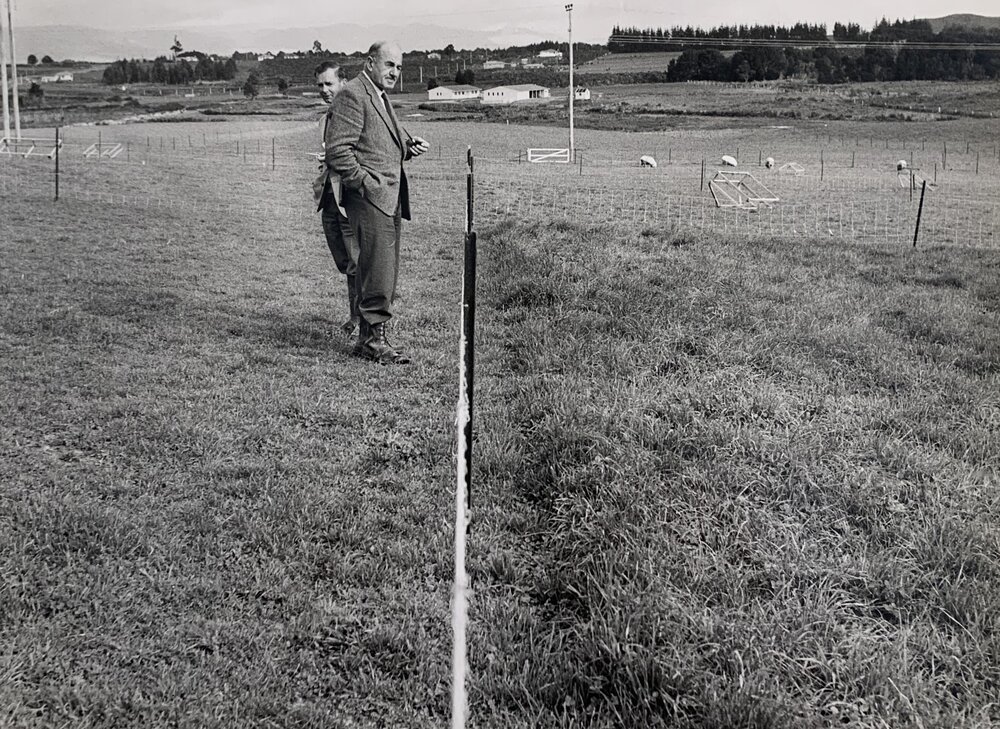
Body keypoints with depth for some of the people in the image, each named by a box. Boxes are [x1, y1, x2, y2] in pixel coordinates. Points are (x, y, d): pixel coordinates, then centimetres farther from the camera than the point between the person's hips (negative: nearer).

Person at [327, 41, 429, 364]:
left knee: (386, 273, 9)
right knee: (378, 271, -11)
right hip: (369, 198, -10)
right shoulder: (352, 95, -8)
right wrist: (366, 183, -16)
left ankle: (368, 337, 15)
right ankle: (374, 339, -5)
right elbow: (338, 150, -15)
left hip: (390, 199, 10)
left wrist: (408, 147, 11)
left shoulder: (381, 97, 24)